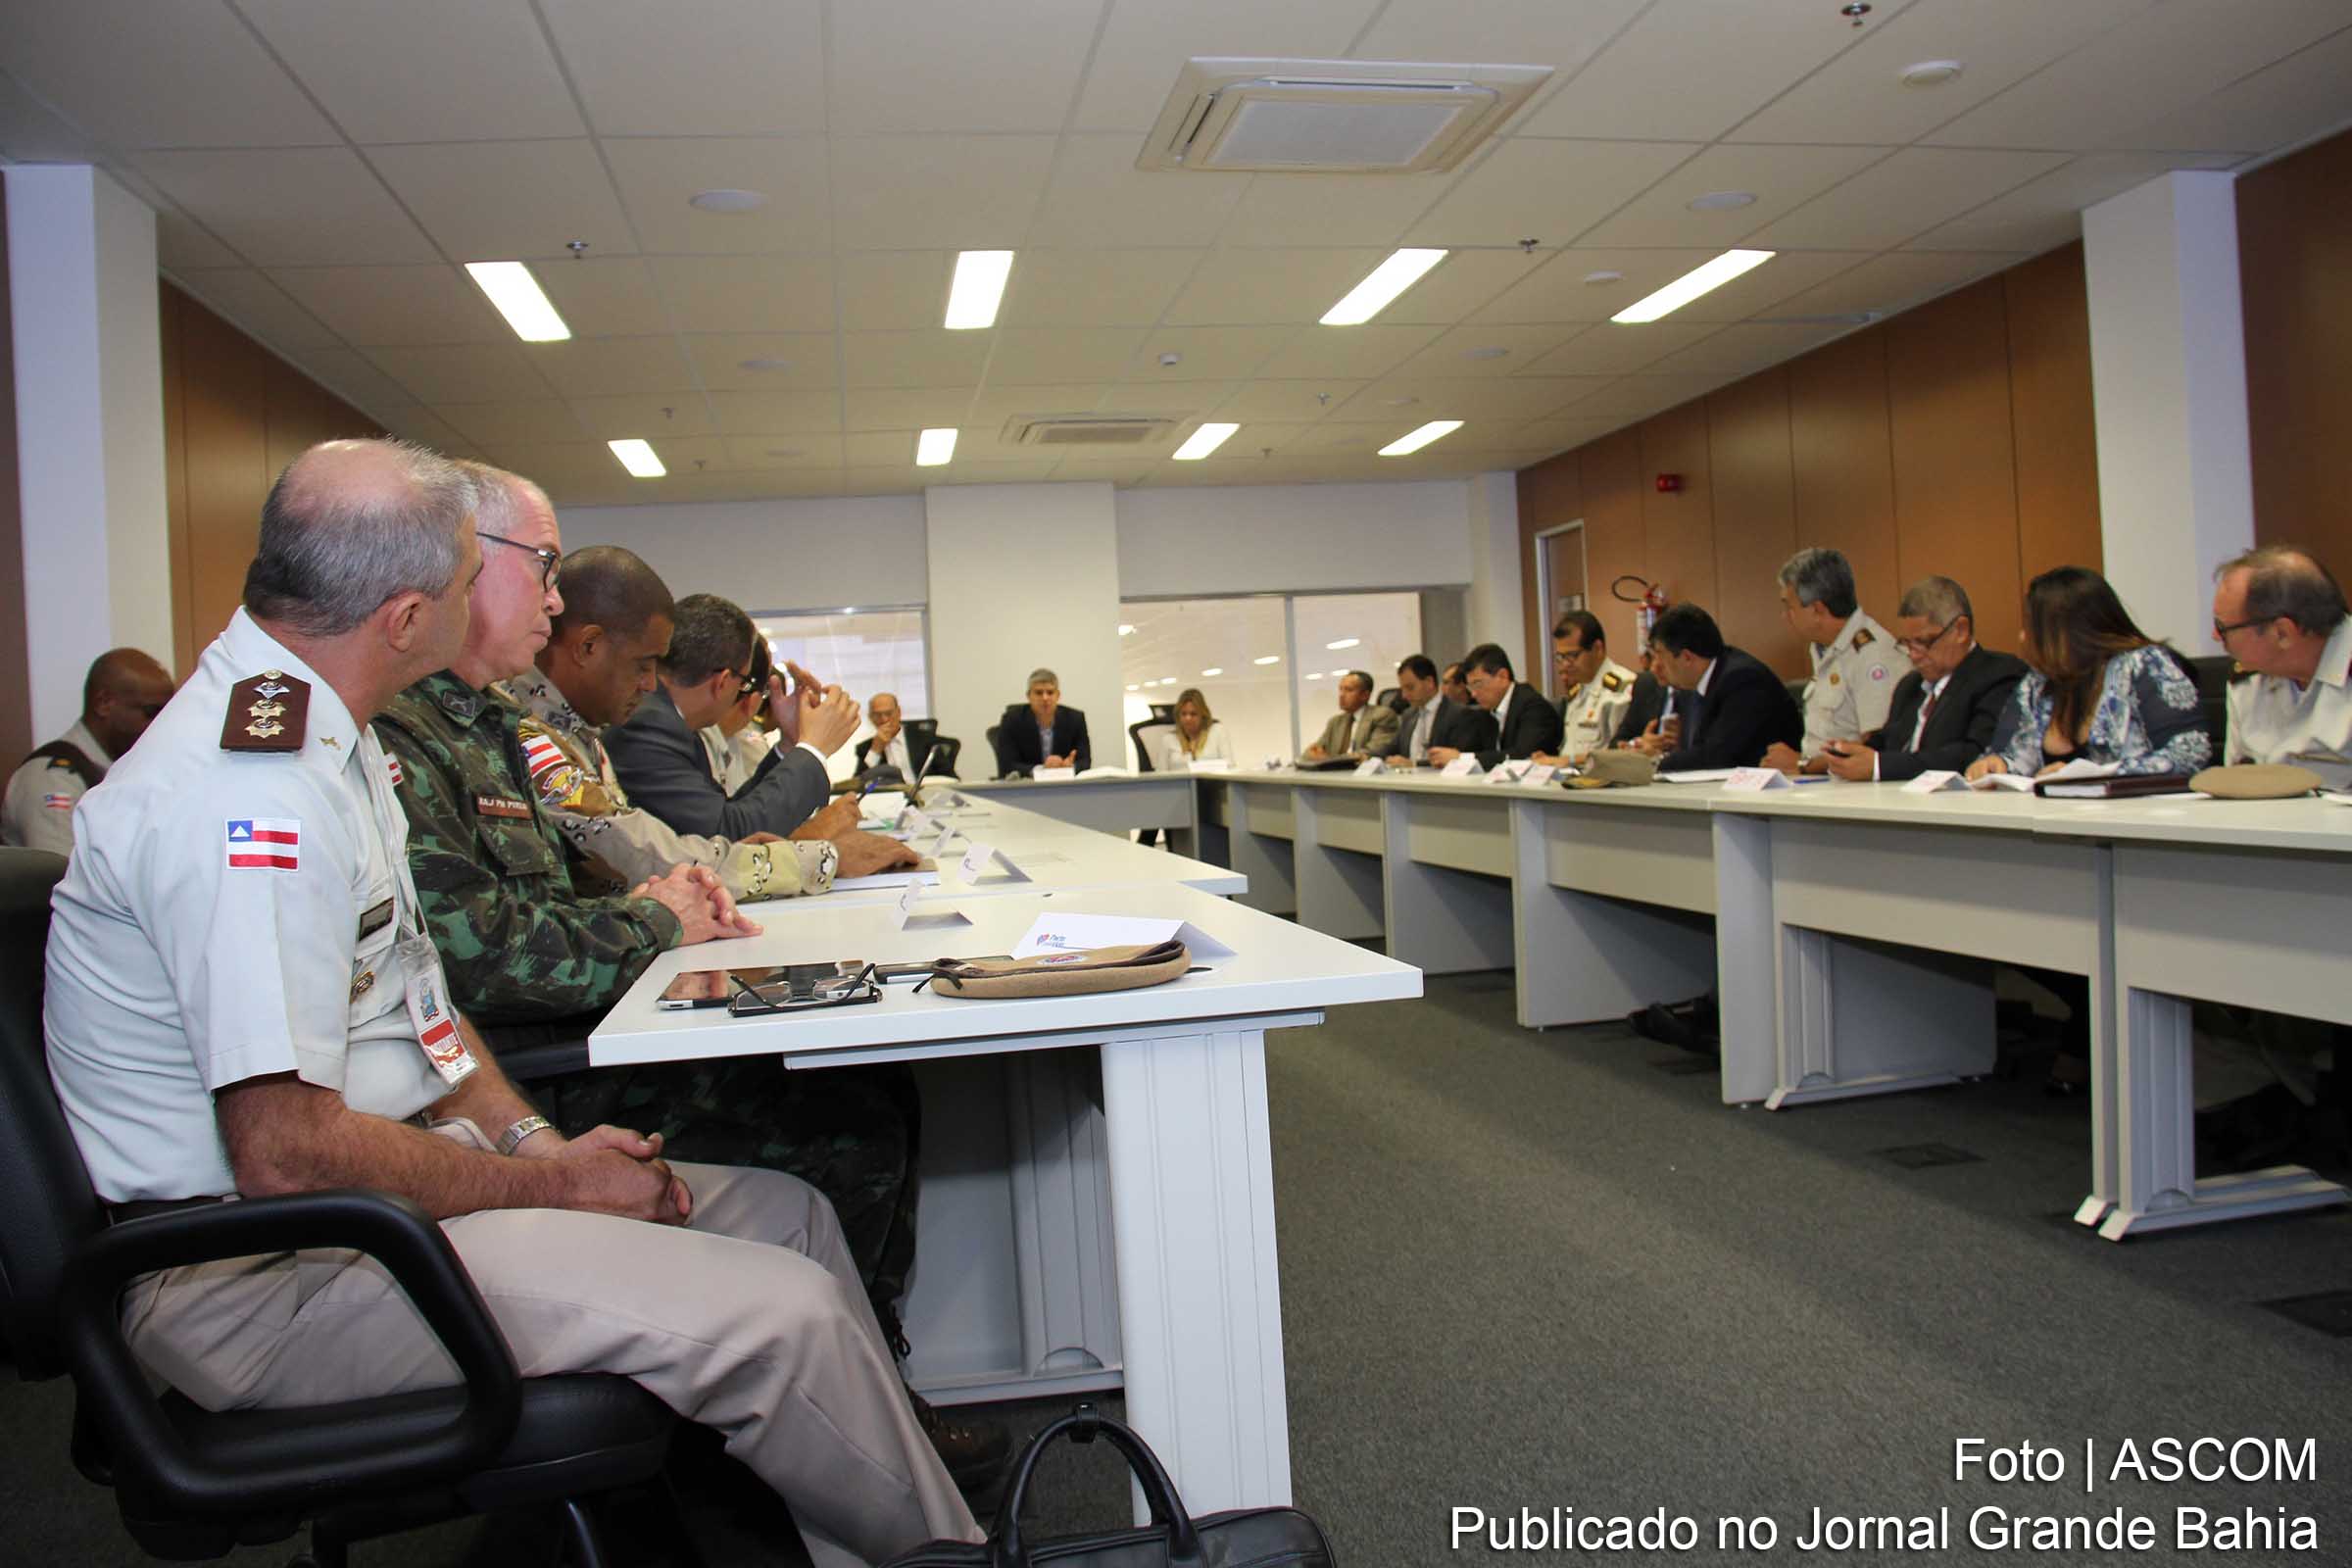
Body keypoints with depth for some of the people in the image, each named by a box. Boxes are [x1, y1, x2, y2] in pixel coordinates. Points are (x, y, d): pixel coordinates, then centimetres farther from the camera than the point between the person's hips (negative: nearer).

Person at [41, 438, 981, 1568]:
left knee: (785, 1215, 6)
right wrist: (551, 1186, -14)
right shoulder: (250, 792, -24)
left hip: (361, 1180, 10)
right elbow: (285, 1150, -26)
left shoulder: (321, 739, 9)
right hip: (257, 1270, -10)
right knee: (783, 1317, -21)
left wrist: (532, 1140, 1)